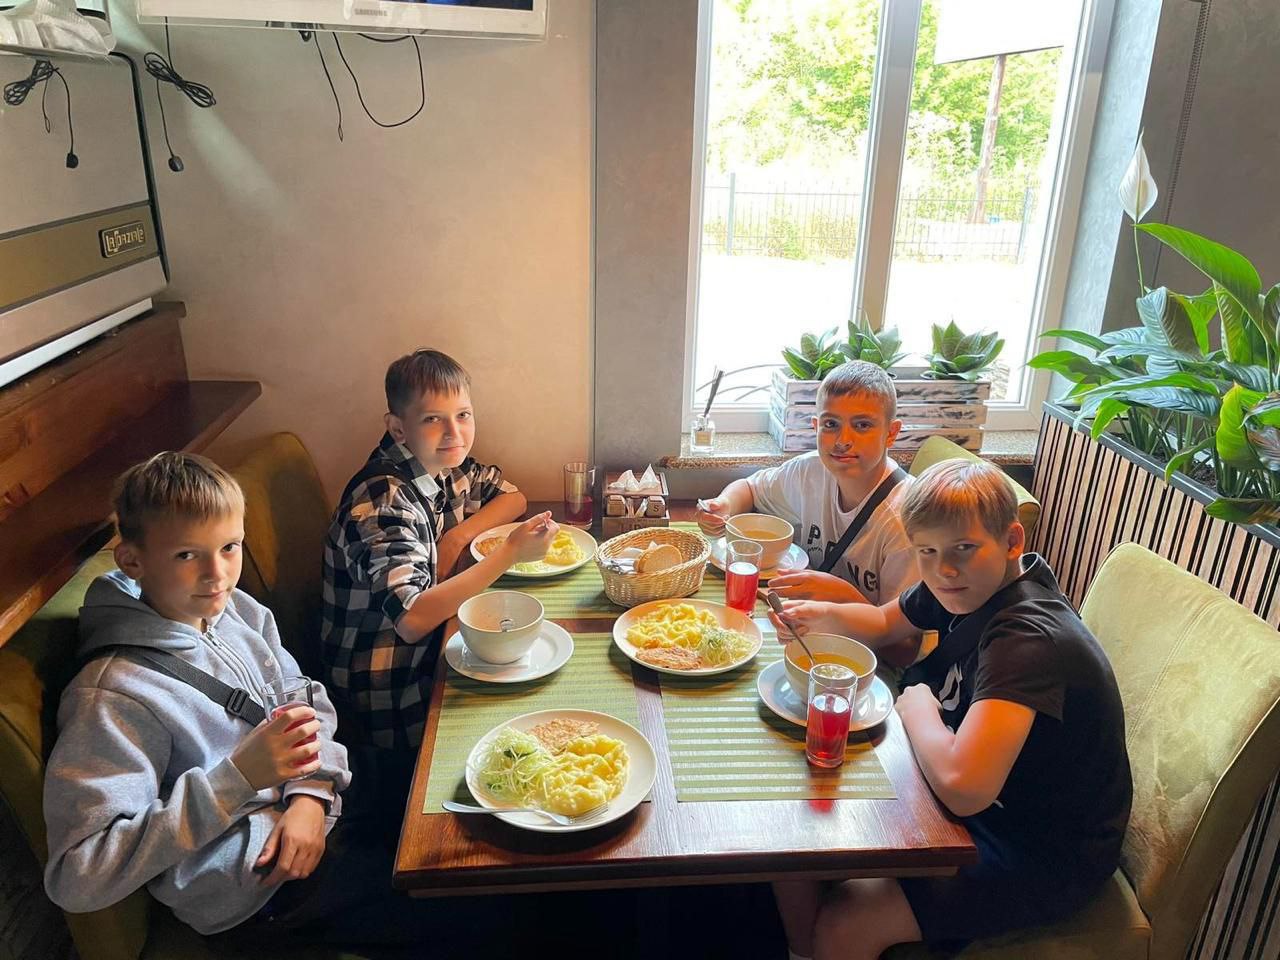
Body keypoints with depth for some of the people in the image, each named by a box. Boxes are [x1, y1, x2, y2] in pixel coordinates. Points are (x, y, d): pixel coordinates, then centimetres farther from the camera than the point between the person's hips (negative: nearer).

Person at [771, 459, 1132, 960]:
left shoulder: (1029, 639, -33)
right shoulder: (970, 587, -7)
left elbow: (962, 785, -44)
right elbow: (885, 623, 13)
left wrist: (916, 705, -23)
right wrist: (825, 615, -10)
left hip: (1046, 858, -8)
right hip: (982, 806, 8)